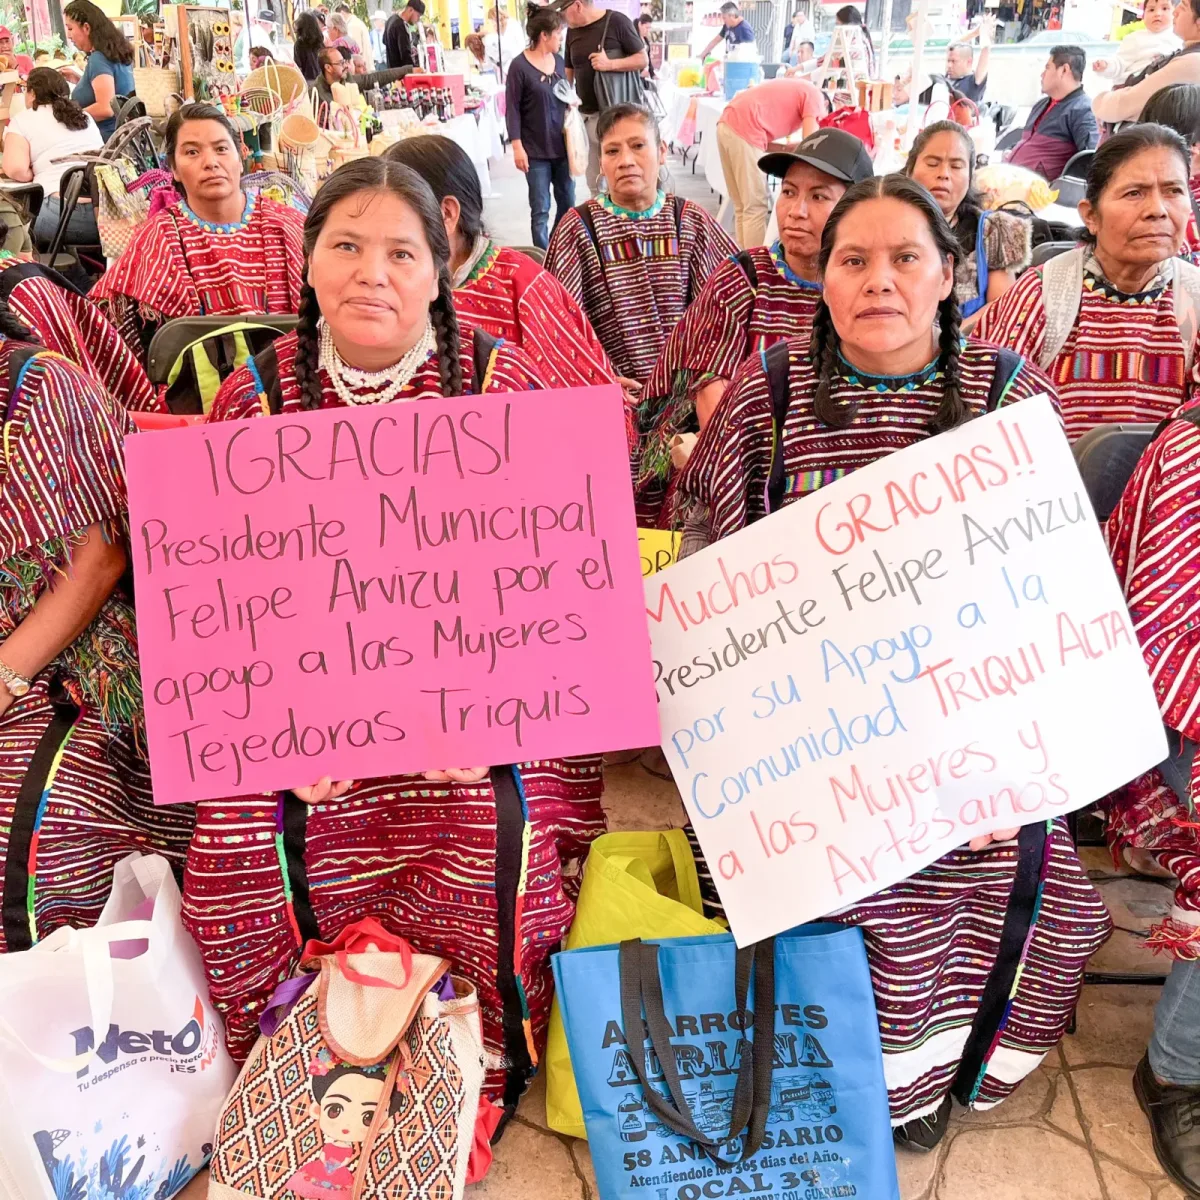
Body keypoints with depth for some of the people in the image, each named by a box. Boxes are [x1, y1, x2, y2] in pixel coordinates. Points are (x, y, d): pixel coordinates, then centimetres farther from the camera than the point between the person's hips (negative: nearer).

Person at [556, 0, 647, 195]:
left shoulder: (617, 22, -7)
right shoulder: (572, 31, 11)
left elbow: (643, 60, -6)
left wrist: (610, 64, -19)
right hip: (586, 114, 6)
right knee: (594, 182, 9)